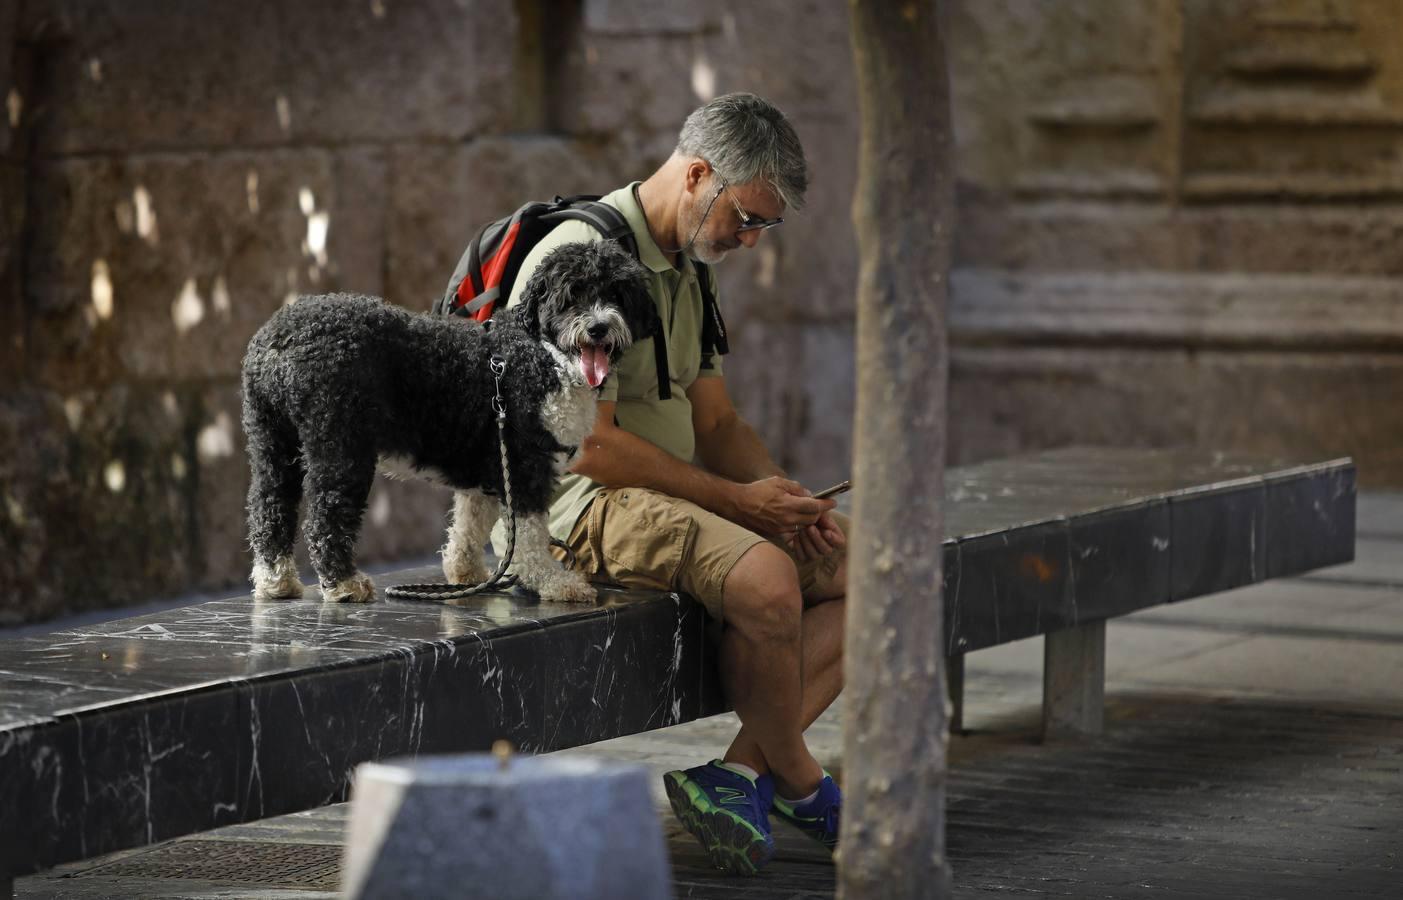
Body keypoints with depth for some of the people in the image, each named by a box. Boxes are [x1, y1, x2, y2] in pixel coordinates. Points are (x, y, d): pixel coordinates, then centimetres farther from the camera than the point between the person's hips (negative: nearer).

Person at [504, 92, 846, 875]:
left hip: (674, 492, 10)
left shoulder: (688, 268, 15)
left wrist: (783, 494, -1)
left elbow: (716, 419, 20)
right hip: (585, 500, -10)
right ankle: (797, 780, -8)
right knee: (766, 579, -33)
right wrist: (736, 498, -17)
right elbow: (589, 445, -21)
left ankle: (739, 773, -14)